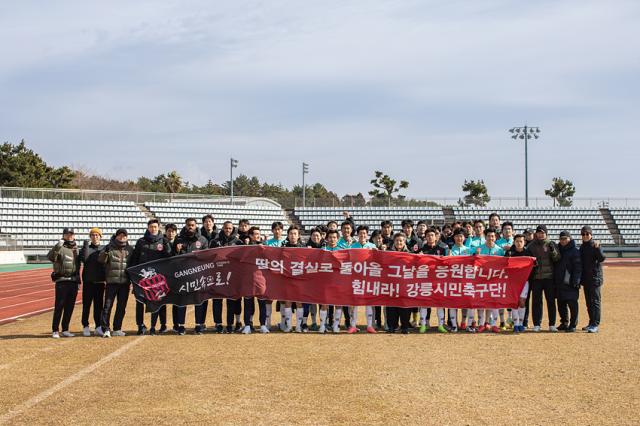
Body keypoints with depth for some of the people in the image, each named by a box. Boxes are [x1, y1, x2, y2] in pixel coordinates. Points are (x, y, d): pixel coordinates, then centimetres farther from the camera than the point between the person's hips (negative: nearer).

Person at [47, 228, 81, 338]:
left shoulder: (76, 249, 16)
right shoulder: (60, 248, -4)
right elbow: (50, 257, -24)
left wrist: (78, 280, 19)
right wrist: (57, 246, -39)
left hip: (74, 281, 6)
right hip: (62, 281, -6)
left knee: (70, 306, 8)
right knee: (59, 306, -7)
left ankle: (65, 329, 15)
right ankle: (55, 330, -3)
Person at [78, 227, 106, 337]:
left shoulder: (104, 248, 9)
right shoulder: (86, 248, 3)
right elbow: (83, 259, -16)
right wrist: (86, 245, -16)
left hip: (100, 281, 2)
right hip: (88, 281, -1)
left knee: (99, 305, 6)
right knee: (86, 304, 0)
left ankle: (98, 327, 11)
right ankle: (85, 327, 6)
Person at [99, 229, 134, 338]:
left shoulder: (130, 249, 11)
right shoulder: (110, 247, 2)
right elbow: (101, 260, -9)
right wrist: (105, 252, -26)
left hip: (125, 283, 3)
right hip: (111, 282, -3)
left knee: (122, 307, 8)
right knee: (108, 305, -8)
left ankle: (117, 329, 17)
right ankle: (106, 329, -8)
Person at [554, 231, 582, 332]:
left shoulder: (575, 251, -4)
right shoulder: (558, 250, 16)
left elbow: (578, 268, -10)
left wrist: (576, 281, -18)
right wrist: (554, 280, 13)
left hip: (570, 283, -7)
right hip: (559, 282, 7)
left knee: (572, 304, -4)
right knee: (561, 304, 11)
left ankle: (573, 325, 2)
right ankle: (564, 323, 22)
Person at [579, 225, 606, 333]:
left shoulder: (595, 245, -8)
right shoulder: (582, 247, 14)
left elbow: (602, 258, -21)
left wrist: (597, 248, -36)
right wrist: (580, 278, 15)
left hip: (595, 277, -7)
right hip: (586, 278, 8)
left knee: (595, 301, -8)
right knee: (588, 302, 12)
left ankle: (595, 324, -9)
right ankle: (591, 323, 20)